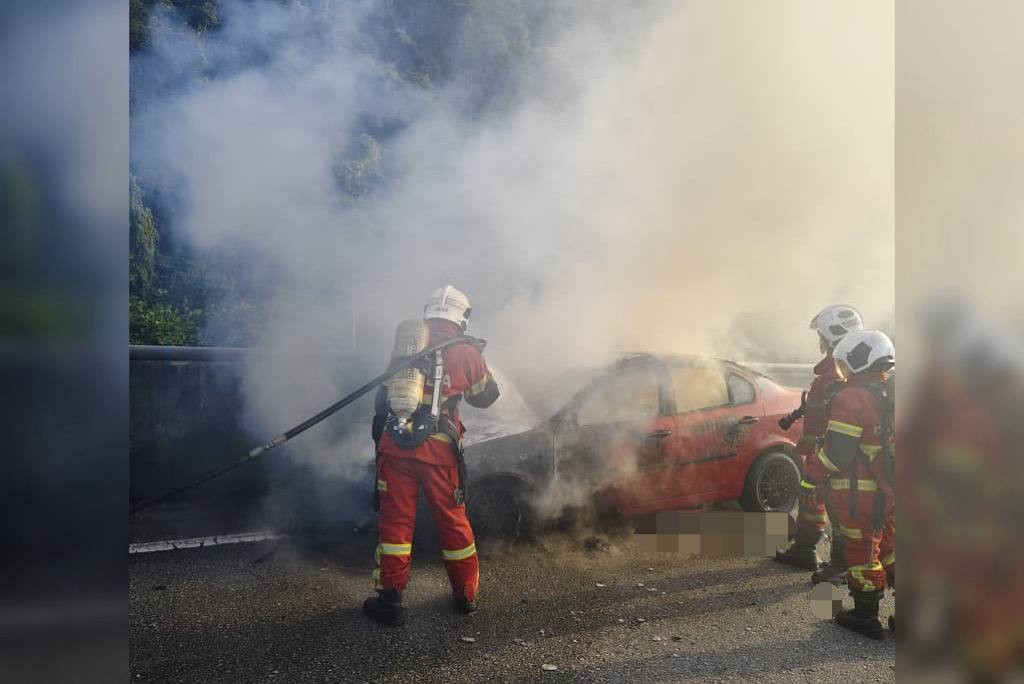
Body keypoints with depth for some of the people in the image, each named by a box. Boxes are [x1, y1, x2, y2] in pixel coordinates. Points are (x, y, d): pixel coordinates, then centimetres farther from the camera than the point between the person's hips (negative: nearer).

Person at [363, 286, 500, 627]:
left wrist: (379, 437, 29)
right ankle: (466, 595, 26)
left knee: (395, 520, 8)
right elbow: (486, 396, 15)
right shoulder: (466, 352, 0)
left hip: (394, 445, 2)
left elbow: (383, 396, 18)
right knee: (453, 521, 12)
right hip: (439, 449, -1)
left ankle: (389, 600, 12)